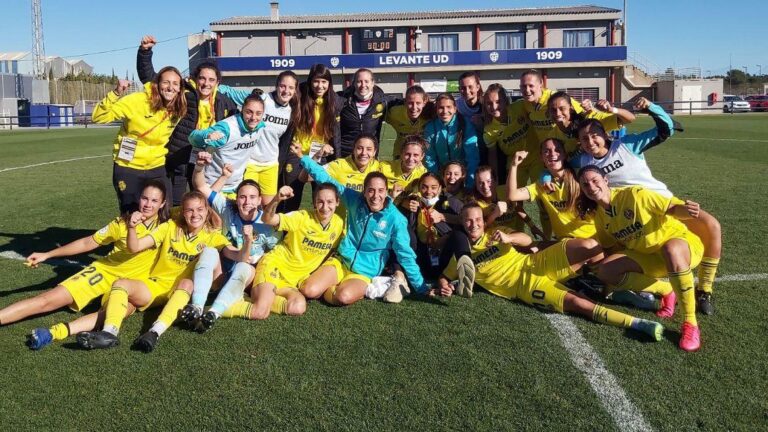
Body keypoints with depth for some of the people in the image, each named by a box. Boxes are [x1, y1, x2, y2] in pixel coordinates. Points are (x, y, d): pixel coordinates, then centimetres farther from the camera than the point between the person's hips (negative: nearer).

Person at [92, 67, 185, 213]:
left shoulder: (178, 110, -6)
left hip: (157, 168, 4)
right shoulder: (137, 100, -19)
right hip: (128, 168, -3)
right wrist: (116, 93, -34)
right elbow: (98, 117, -22)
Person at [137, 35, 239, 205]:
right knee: (175, 206, 4)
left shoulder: (222, 101, 3)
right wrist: (145, 51, -22)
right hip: (178, 159, -4)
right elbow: (148, 77, -10)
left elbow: (236, 115, 23)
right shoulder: (182, 92, -10)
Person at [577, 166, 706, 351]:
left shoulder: (634, 194, -21)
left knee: (671, 249, -44)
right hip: (649, 257, 6)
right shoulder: (598, 214, -2)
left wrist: (686, 209, -40)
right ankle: (666, 291, -2)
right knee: (606, 271, -17)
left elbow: (673, 209, -19)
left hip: (683, 242, -6)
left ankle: (691, 324, -32)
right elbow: (611, 246, 10)